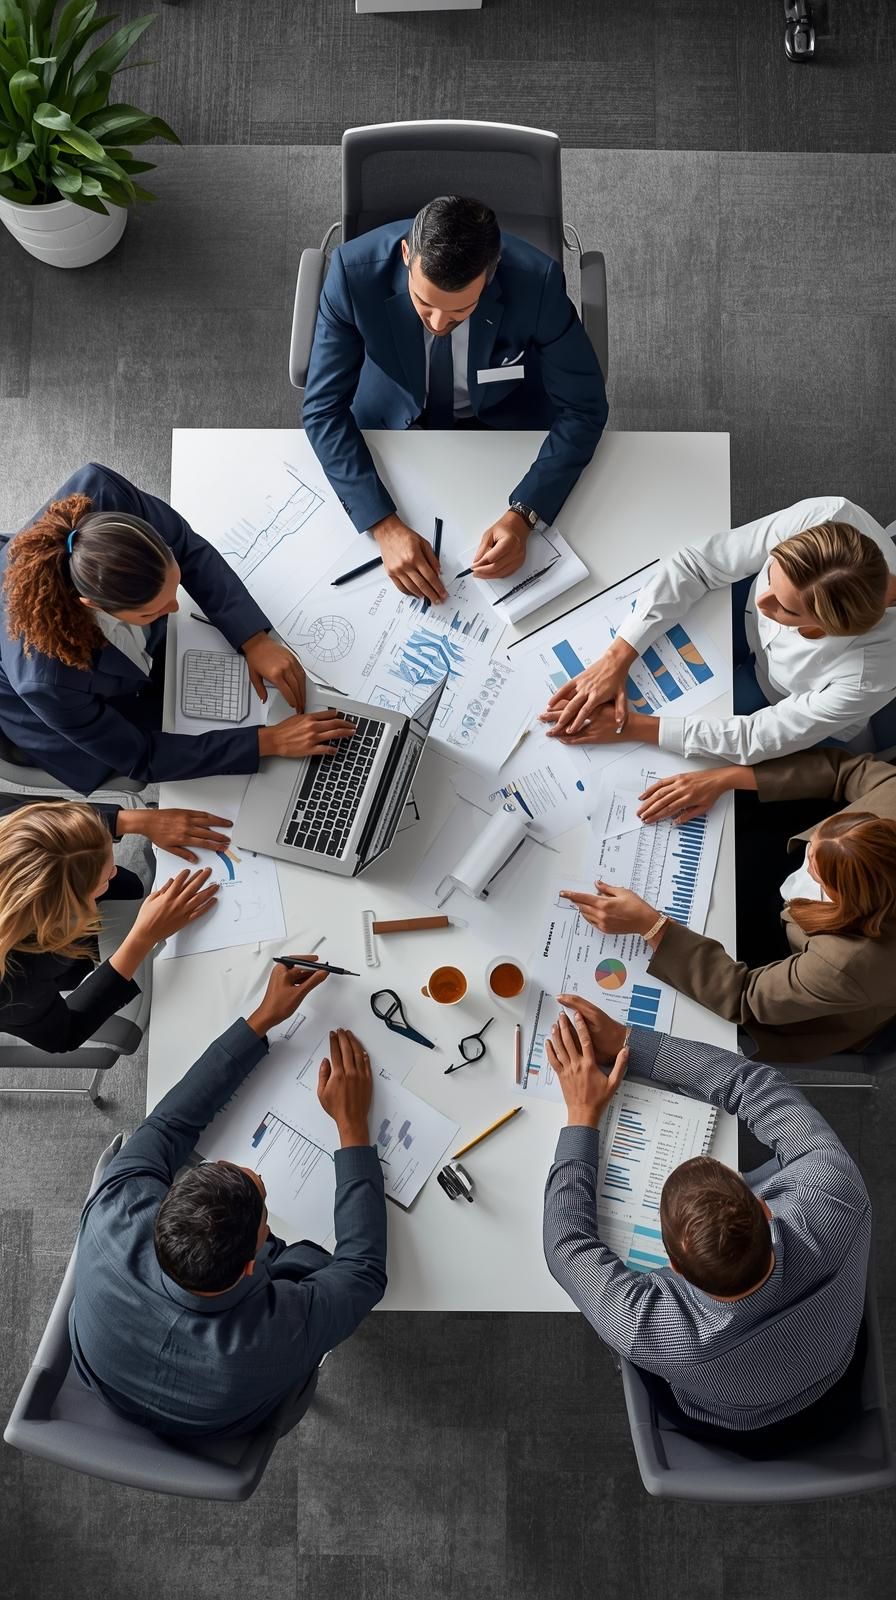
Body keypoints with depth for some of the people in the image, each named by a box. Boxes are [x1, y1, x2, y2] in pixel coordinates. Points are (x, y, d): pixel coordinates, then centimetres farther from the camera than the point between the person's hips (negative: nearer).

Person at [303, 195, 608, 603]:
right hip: (394, 422, 1)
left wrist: (522, 515, -34)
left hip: (508, 424, 0)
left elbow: (583, 409, -20)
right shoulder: (355, 270, -31)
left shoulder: (536, 281, -31)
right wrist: (384, 526, -37)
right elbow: (323, 408, -24)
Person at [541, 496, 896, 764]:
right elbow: (696, 563, -28)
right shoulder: (826, 518, -37)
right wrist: (617, 658, -33)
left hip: (800, 721, -3)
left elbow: (757, 739, -30)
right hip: (751, 628, 3)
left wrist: (630, 726, -32)